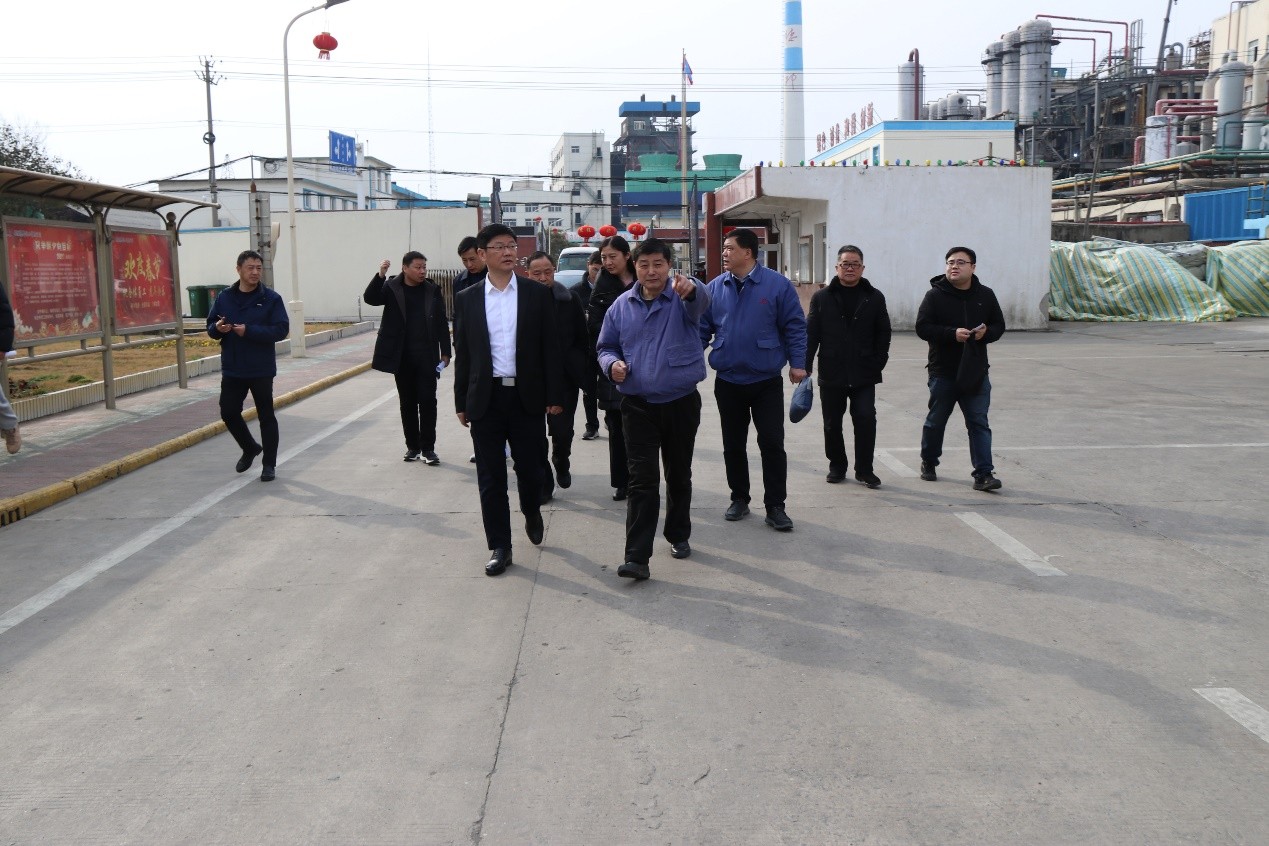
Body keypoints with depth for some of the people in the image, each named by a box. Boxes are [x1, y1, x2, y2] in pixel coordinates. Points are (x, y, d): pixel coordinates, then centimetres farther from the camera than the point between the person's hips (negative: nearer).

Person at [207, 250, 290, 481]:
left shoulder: (271, 298, -7)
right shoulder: (224, 297, 4)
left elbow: (282, 330, -14)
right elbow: (211, 325, 9)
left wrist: (249, 331, -22)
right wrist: (217, 328, -15)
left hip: (261, 370, -4)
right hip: (231, 369, 4)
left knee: (266, 416, 4)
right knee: (228, 412, 8)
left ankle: (269, 464, 16)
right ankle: (250, 448, 33)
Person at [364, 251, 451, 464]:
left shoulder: (433, 290, 2)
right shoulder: (391, 288, 1)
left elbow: (442, 323, 4)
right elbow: (370, 298, -14)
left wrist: (445, 352, 0)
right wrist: (380, 275, -28)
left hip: (427, 356, 0)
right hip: (402, 356, 0)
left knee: (427, 400, -1)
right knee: (407, 402, 8)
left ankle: (428, 448, 6)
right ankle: (413, 446, 18)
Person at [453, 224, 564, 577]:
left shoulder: (537, 294, 2)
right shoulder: (467, 299, 4)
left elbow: (550, 348, 2)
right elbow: (462, 353, 7)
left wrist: (555, 396, -2)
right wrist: (461, 402, 6)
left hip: (527, 395, 0)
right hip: (486, 398, 1)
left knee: (530, 467, 8)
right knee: (491, 477, 3)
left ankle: (532, 513, 39)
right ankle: (500, 546, 14)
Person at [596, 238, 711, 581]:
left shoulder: (682, 297, -7)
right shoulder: (622, 305, 2)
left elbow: (701, 300, -31)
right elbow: (606, 347, 11)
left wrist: (690, 288, -56)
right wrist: (613, 364, -13)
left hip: (681, 403, 0)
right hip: (638, 405, 1)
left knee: (679, 475, 15)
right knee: (642, 480, -4)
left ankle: (678, 535, 36)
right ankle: (637, 557, -5)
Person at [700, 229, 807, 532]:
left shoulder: (777, 285, -7)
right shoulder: (715, 288, 2)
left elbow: (795, 326, -4)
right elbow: (702, 329, 5)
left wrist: (797, 363, -8)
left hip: (767, 381, -3)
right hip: (728, 381, 3)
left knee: (772, 444, -1)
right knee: (732, 445, 12)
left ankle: (775, 506, 9)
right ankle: (739, 499, 27)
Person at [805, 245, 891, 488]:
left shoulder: (874, 298, 6)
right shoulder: (822, 297, 4)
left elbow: (883, 334, 7)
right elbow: (810, 334, 2)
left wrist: (878, 364, -2)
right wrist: (805, 366, -5)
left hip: (863, 376, 0)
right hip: (831, 374, 1)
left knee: (866, 420, -6)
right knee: (832, 424, 9)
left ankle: (864, 470, 6)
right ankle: (837, 466, 25)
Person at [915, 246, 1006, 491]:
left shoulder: (985, 295, 6)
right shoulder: (935, 295, -4)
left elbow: (999, 326, 11)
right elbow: (922, 327, -10)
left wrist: (985, 332, -12)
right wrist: (952, 333, -23)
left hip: (976, 372, 2)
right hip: (943, 372, -2)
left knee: (979, 423, -2)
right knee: (936, 421, 11)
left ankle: (983, 473, -3)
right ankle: (928, 463, 32)